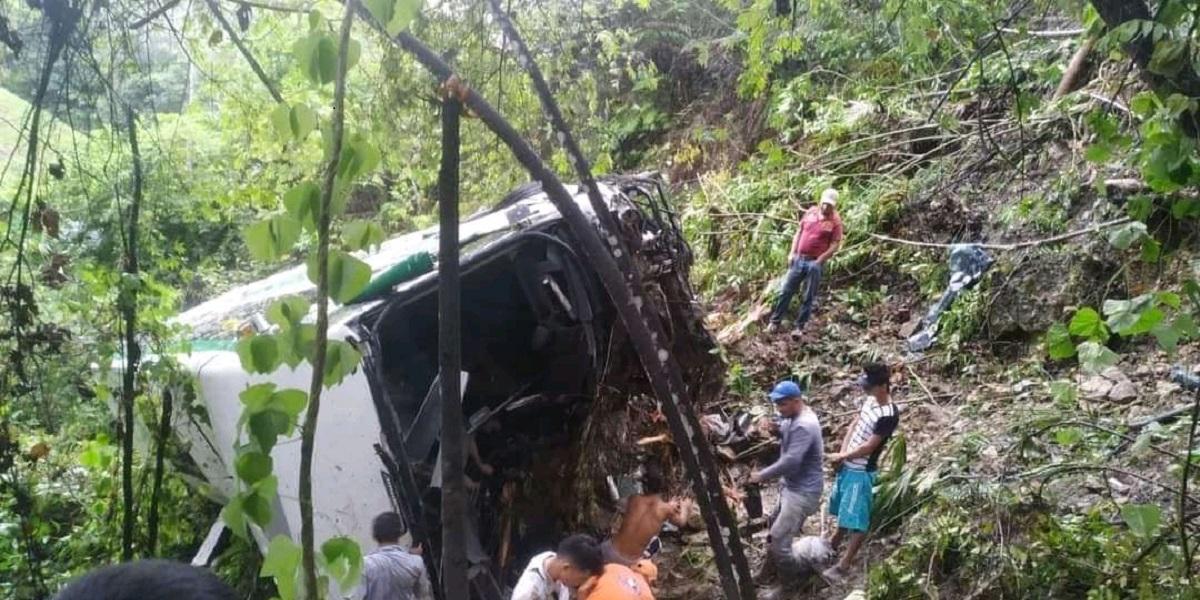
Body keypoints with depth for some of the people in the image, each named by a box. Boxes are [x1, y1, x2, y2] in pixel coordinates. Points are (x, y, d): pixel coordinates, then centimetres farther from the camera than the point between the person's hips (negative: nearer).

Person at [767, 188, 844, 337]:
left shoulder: (835, 221, -8)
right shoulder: (810, 212, 5)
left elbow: (835, 245, -10)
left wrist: (819, 260, -15)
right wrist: (792, 253, 4)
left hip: (815, 263, -4)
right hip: (798, 259, 4)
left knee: (808, 297, 4)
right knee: (786, 291, 7)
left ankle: (799, 327, 12)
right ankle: (775, 322, 16)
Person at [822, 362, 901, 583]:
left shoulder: (888, 415, -25)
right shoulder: (870, 400, 1)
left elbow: (869, 446, -22)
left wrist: (841, 456, -11)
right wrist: (842, 453, -4)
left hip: (862, 471, -9)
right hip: (848, 465, 9)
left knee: (856, 518, -1)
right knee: (844, 507, 26)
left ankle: (844, 564, 4)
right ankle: (836, 542, 46)